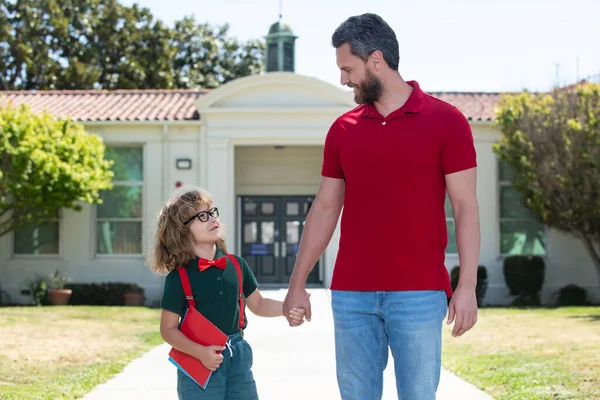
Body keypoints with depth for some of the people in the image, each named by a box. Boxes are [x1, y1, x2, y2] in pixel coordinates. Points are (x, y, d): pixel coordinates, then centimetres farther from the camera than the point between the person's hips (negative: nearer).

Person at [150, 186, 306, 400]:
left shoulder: (236, 265, 4)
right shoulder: (179, 277, -10)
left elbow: (257, 304, 16)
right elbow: (168, 328, -8)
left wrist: (286, 307, -2)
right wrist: (201, 352, -20)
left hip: (238, 358, 5)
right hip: (199, 364, -5)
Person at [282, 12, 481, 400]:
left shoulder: (446, 121, -2)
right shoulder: (343, 129, 9)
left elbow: (466, 207, -4)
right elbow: (325, 210, 13)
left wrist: (467, 287, -11)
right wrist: (298, 284, 11)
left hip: (419, 294, -4)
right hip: (351, 295, 4)